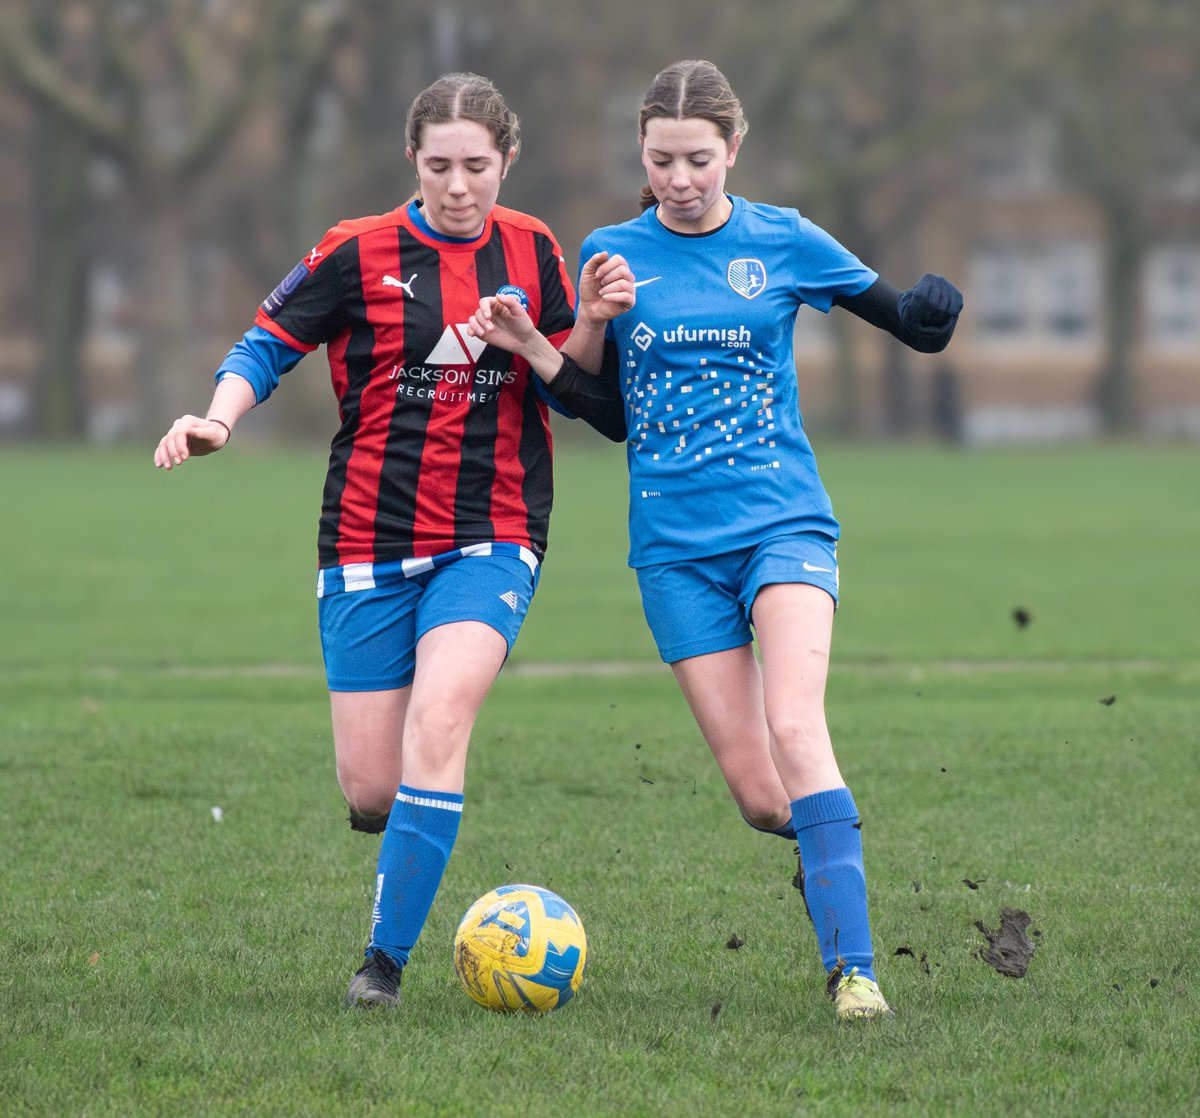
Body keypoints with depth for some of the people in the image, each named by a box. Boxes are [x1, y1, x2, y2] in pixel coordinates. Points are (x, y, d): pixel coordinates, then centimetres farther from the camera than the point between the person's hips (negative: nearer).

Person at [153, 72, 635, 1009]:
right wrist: (219, 417, -16)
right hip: (370, 543, 0)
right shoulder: (360, 253, -2)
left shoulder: (532, 253, 4)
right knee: (370, 791, -2)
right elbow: (267, 346, 3)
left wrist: (592, 321, -9)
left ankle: (387, 959, -19)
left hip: (491, 540, 0)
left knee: (439, 722, -25)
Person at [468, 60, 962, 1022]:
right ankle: (830, 859, 29)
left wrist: (935, 310, -16)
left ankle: (854, 968, -28)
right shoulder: (614, 254, 6)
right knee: (757, 794, -5)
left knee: (795, 723, -25)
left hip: (783, 519, -2)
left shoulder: (783, 242, 3)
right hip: (676, 546, 2)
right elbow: (610, 411, 12)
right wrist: (532, 349, -4)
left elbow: (910, 323, 8)